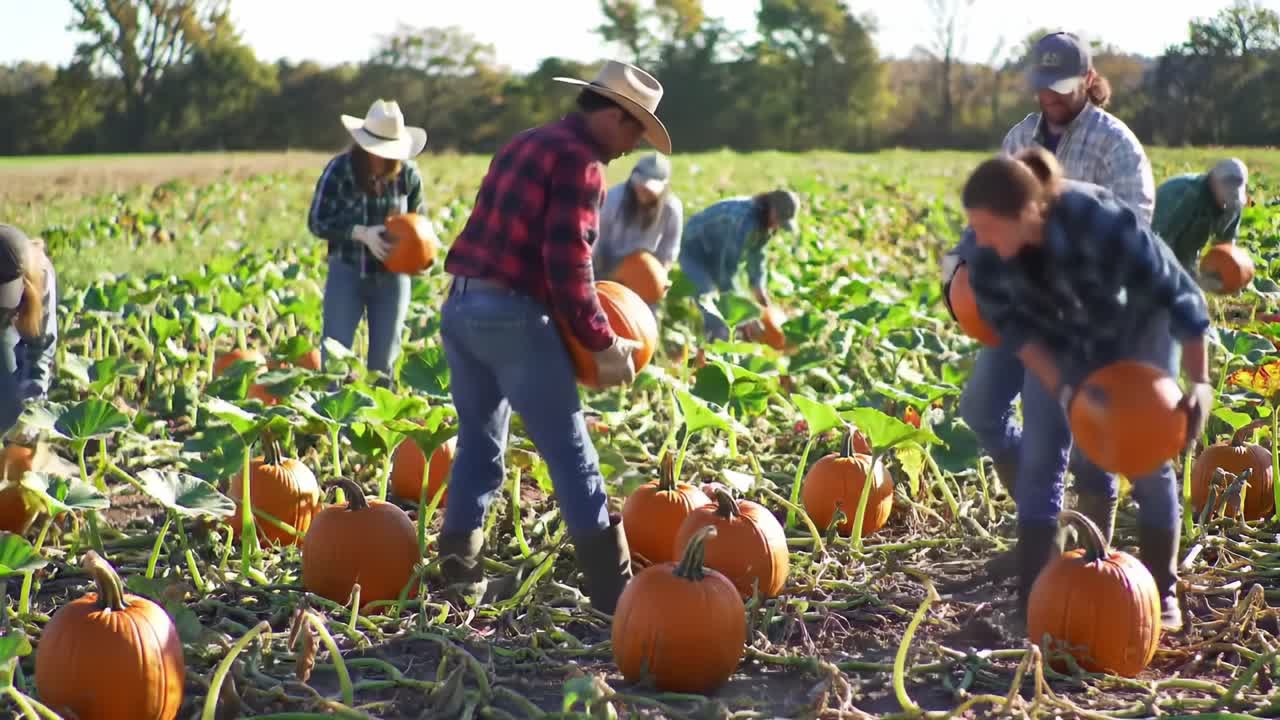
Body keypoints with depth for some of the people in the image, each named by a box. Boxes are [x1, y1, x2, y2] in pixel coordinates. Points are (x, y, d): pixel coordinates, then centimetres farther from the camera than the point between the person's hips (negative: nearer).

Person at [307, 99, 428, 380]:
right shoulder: (339, 170, -12)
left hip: (392, 276, 2)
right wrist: (362, 234, -22)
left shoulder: (408, 173, -6)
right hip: (347, 273, -2)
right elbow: (317, 222, -8)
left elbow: (419, 219, 9)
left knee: (384, 360, 8)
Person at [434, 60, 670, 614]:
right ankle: (614, 592, 1)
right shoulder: (580, 160, -9)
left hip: (461, 305, 9)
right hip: (512, 314, -9)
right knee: (571, 456, -3)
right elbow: (567, 264, -16)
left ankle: (460, 575, 23)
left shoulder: (524, 145, 19)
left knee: (479, 443, 18)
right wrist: (604, 345, -8)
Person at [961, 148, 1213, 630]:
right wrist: (1063, 390, -27)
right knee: (1040, 459, -5)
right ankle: (1035, 598, 0)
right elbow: (1011, 324, -16)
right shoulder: (987, 256, -30)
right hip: (1062, 342, 3)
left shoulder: (1103, 224, -41)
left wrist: (1200, 382, -30)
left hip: (1138, 333, -3)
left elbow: (1179, 294, -30)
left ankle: (1162, 593, 16)